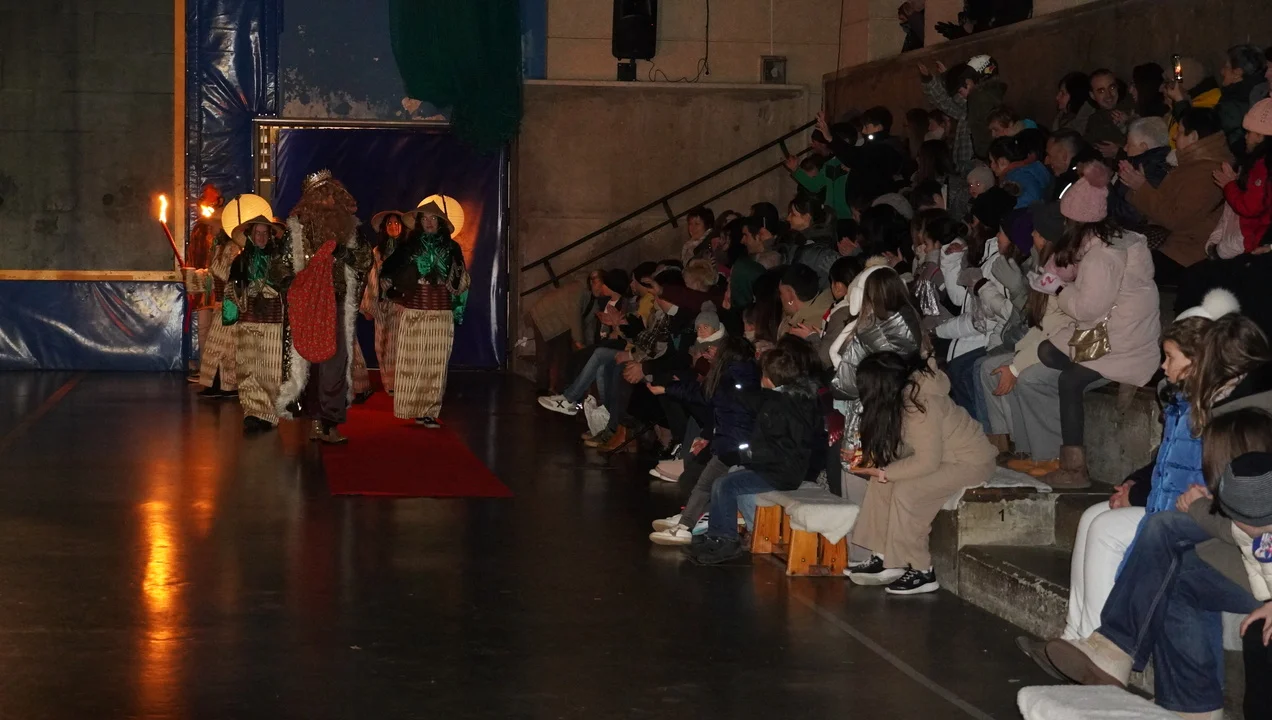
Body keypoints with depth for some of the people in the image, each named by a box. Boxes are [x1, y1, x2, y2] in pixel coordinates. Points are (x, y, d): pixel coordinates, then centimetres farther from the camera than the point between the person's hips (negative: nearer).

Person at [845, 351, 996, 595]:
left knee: (906, 491, -24)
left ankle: (922, 573, -13)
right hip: (942, 456, 9)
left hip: (971, 463, -9)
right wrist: (871, 460, -7)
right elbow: (901, 446, 4)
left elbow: (927, 462, -29)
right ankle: (885, 559, 0)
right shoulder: (905, 392, -5)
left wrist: (883, 472, -22)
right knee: (881, 482, -2)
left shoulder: (921, 404, -31)